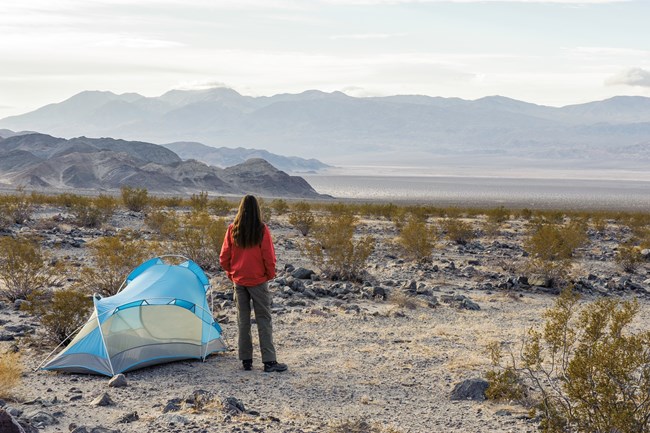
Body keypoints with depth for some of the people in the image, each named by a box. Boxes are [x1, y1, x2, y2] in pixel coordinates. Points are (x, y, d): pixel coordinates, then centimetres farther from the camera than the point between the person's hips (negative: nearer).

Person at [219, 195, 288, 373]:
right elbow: (269, 257, -11)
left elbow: (224, 258, 2)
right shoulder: (262, 230, -13)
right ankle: (269, 361, 1)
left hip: (239, 281, 3)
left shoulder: (232, 230, -3)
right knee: (264, 320, 3)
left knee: (243, 320, 11)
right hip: (258, 281, -3)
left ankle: (246, 360, 14)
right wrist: (270, 274, 6)